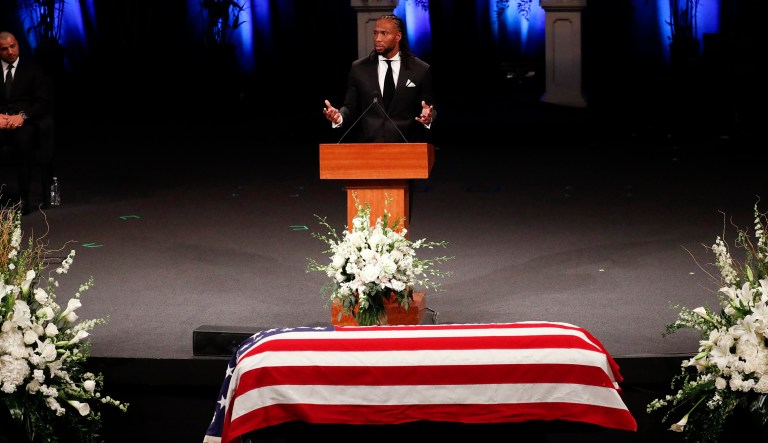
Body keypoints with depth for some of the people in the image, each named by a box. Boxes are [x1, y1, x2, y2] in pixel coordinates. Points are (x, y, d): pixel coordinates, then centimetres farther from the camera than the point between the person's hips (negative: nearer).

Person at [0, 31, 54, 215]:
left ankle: (24, 197, -34)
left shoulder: (32, 68, 10)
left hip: (27, 122, -2)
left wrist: (22, 116, -16)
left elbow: (43, 101, 1)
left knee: (23, 138, -39)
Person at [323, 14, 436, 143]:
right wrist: (339, 117, -13)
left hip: (406, 147, -1)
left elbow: (432, 110, 3)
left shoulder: (421, 70, 2)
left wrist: (428, 117, -19)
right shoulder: (359, 68, 7)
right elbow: (350, 107, 8)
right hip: (367, 146, 1)